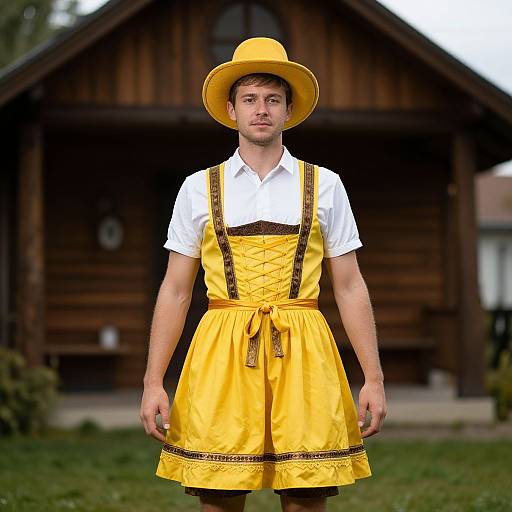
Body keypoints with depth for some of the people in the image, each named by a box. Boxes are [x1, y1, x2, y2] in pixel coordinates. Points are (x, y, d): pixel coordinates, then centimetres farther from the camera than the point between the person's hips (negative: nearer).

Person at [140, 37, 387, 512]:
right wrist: (153, 381, 0)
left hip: (301, 356, 0)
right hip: (223, 356, 0)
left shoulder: (324, 185, 8)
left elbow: (349, 286, 8)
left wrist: (373, 378, 1)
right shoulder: (198, 188, 8)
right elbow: (175, 290, 8)